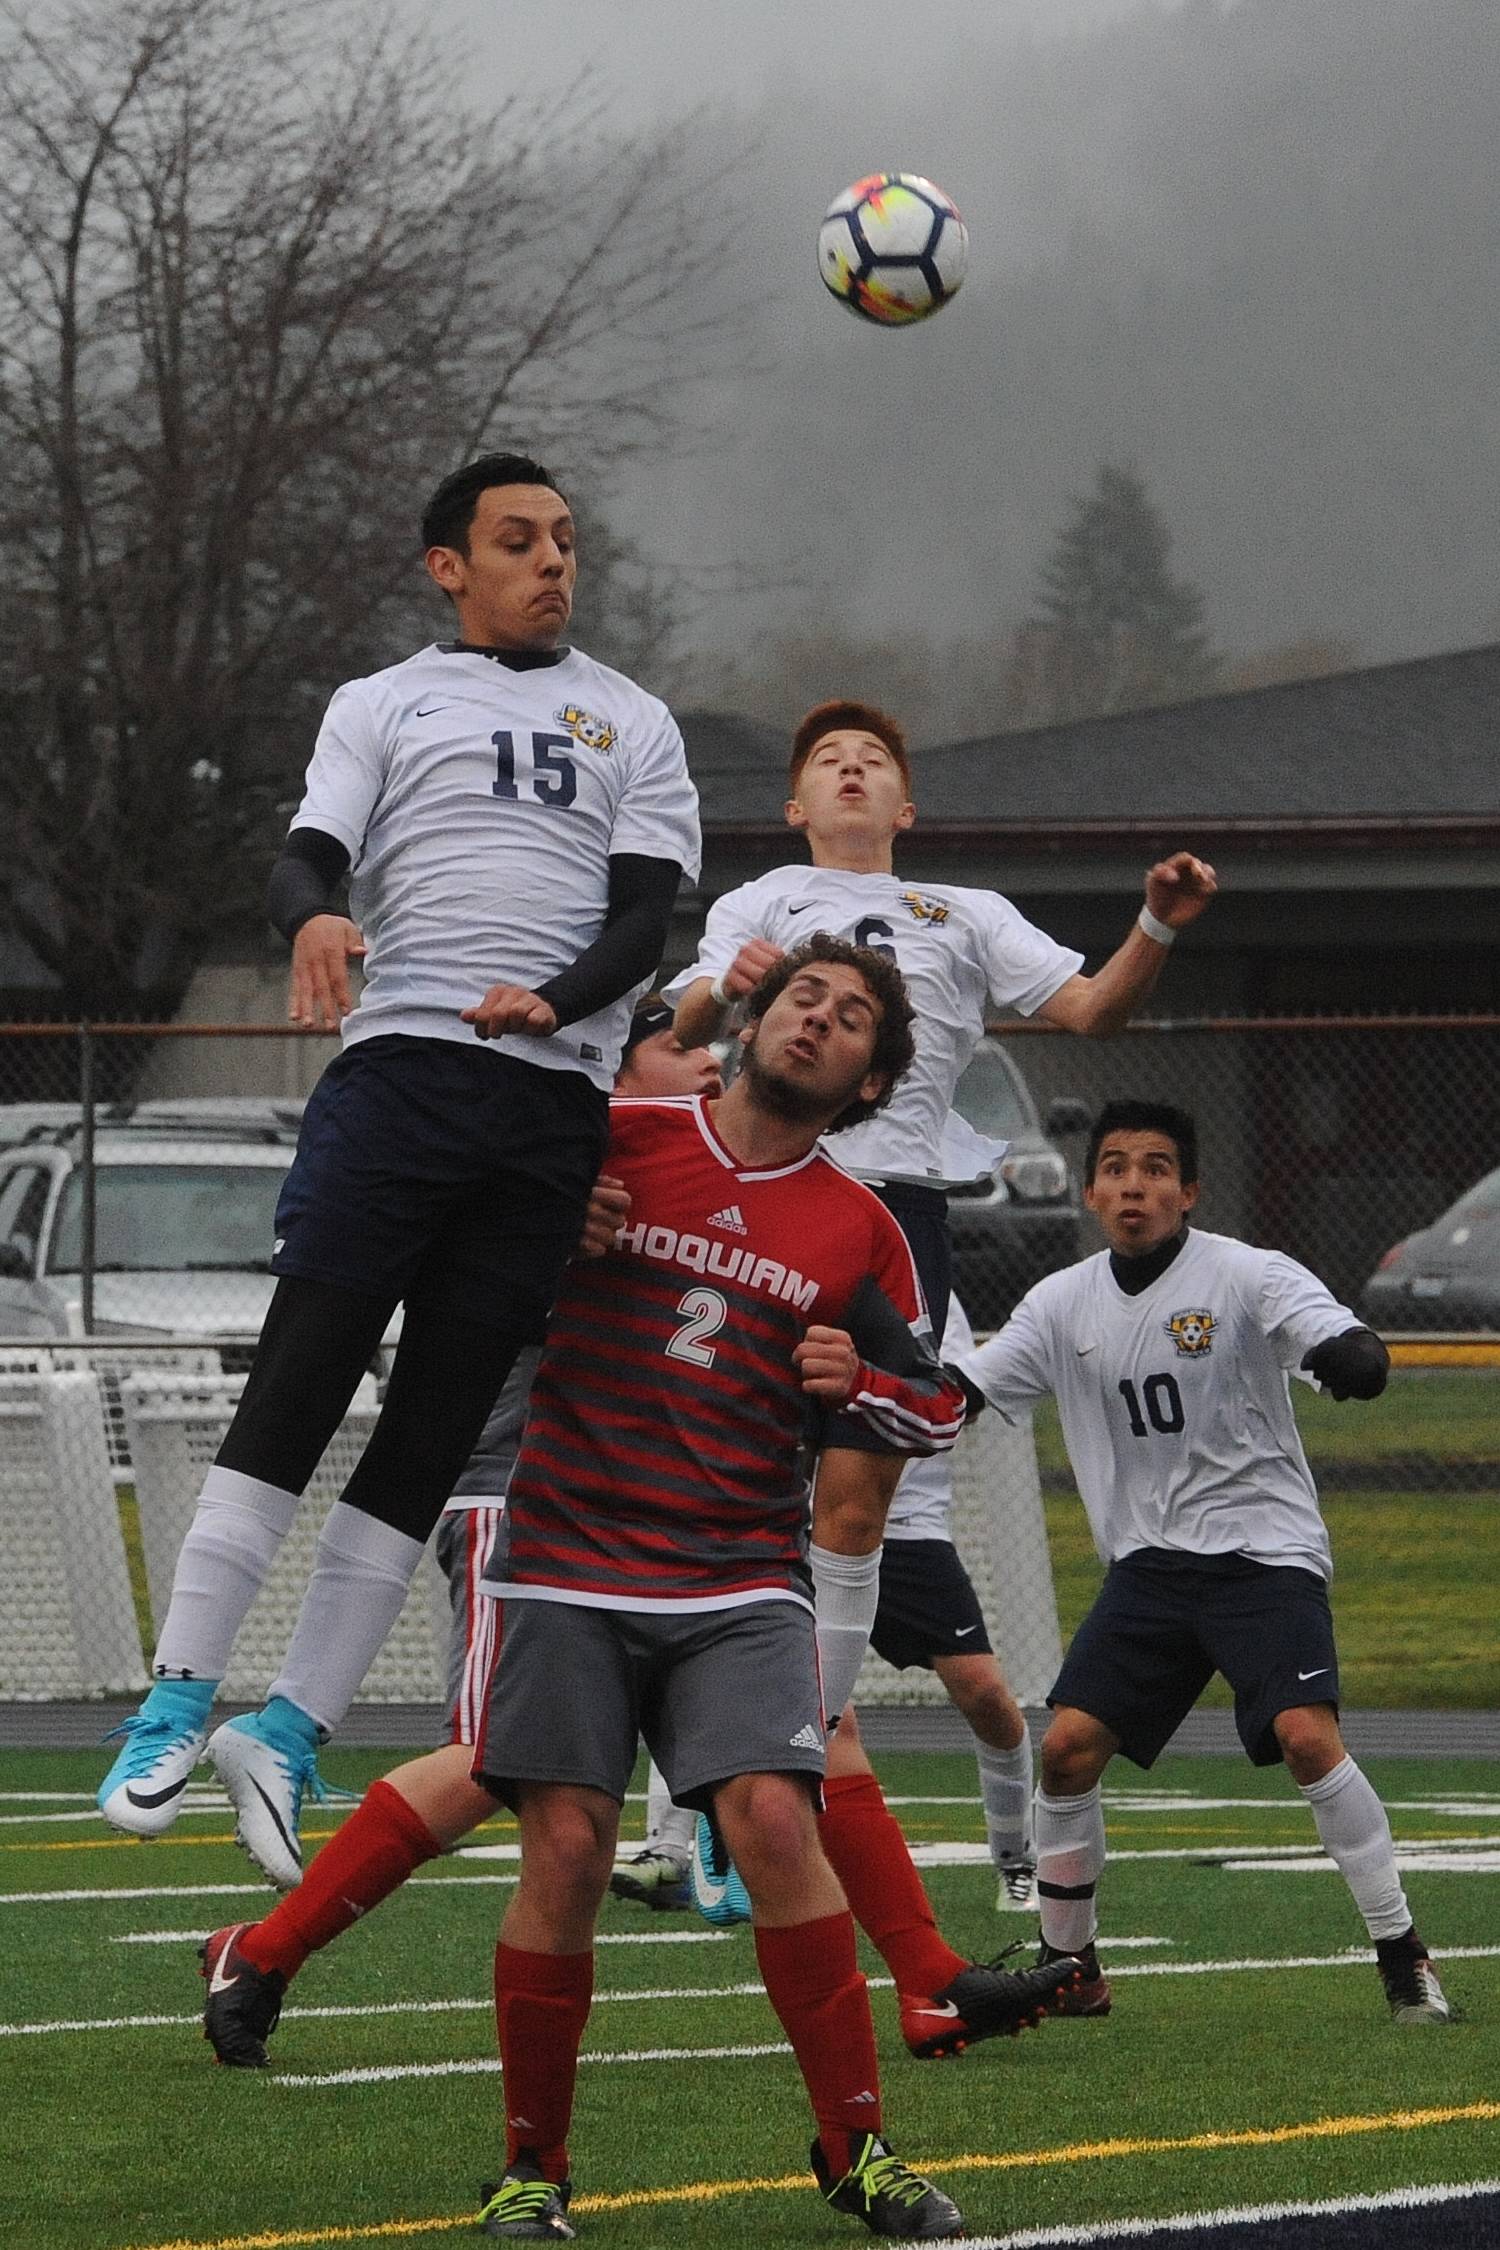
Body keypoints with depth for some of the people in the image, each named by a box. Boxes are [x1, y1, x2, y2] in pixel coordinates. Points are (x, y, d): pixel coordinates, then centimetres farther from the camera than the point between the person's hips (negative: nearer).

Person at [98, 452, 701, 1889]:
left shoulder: (632, 723, 20)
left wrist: (556, 1000, -13)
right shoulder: (381, 705, 17)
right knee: (298, 1383, -12)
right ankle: (178, 1702, -11)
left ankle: (290, 1731, 0)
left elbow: (647, 911, 8)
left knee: (436, 1432, -2)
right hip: (399, 1065, -2)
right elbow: (303, 859, 3)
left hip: (557, 1103, 2)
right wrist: (314, 916, -22)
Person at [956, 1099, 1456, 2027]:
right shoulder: (1065, 1305, 6)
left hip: (1264, 1552, -5)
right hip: (1148, 1566, 5)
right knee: (1069, 1745, -6)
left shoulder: (1246, 1277, -9)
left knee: (1306, 1735, -22)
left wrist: (1351, 1354, -49)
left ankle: (1403, 1956, -12)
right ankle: (1069, 1967, 11)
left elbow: (1342, 1340, -25)